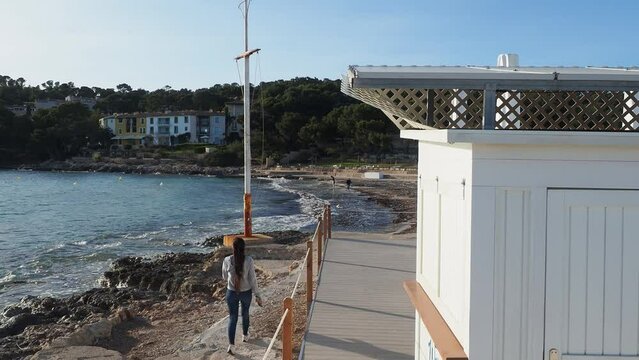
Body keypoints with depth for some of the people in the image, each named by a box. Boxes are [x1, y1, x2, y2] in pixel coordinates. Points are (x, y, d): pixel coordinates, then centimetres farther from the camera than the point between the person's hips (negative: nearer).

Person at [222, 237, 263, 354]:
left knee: (232, 317, 9)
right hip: (246, 292, 0)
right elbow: (253, 279, -12)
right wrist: (257, 295, -3)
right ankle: (245, 336, 43)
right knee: (245, 314, 24)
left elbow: (224, 277, 2)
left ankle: (231, 345, 3)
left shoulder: (227, 260, -14)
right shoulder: (249, 260, -18)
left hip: (232, 292, 0)